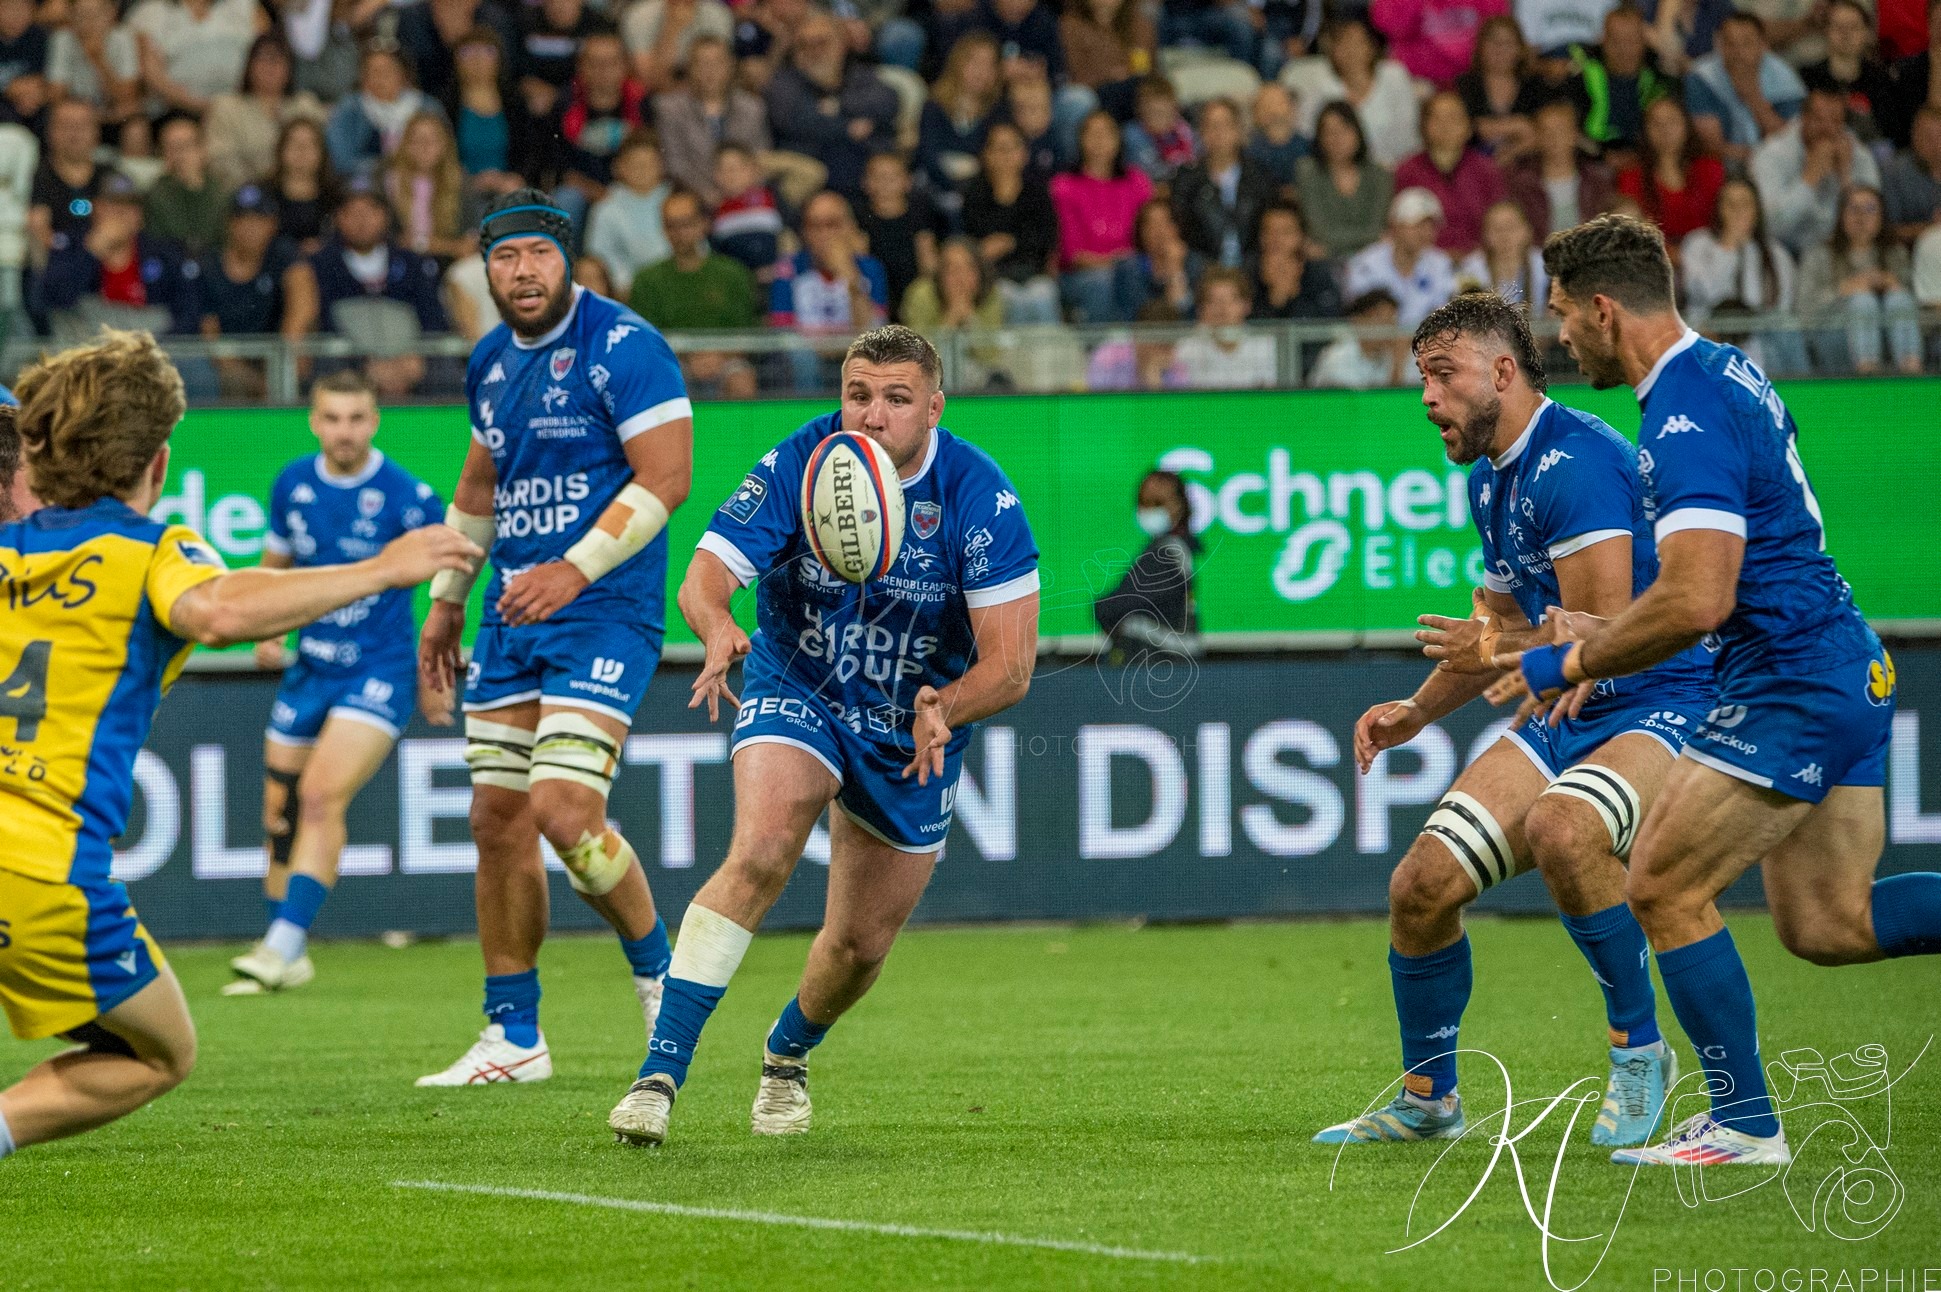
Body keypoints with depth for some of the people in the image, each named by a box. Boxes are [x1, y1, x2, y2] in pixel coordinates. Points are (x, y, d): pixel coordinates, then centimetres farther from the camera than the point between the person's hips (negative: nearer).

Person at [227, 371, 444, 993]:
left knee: (323, 795, -22)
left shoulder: (407, 497, -14)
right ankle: (288, 959, 22)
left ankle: (284, 945, -24)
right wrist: (266, 631, 3)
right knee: (280, 811, 8)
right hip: (309, 669, 6)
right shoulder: (293, 485, 1)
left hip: (379, 672, -6)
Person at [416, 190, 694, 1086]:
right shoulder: (491, 361, 12)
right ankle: (514, 1038, 13)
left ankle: (660, 974, 7)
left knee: (565, 814, -18)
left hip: (605, 612, -8)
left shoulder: (623, 347, -12)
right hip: (515, 614, 8)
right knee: (497, 819, 5)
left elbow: (666, 477, -17)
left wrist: (573, 571, -23)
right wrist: (445, 599, 27)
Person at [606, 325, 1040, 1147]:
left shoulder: (980, 498, -22)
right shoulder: (796, 468, -21)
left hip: (915, 729, 1)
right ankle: (661, 1066, -27)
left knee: (859, 945, 8)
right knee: (761, 853, -29)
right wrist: (718, 628, -50)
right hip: (797, 696, -1)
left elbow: (1010, 663, -22)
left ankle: (789, 1051, 42)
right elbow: (702, 579, -27)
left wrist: (946, 707, -42)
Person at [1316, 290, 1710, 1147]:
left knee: (1558, 828, -38)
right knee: (1420, 887, -3)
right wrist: (1419, 710, 14)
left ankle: (1638, 1049, -17)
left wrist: (1498, 650, -11)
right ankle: (1426, 1100, 19)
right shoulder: (1491, 478, 13)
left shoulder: (1573, 463, -19)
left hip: (1662, 708, -9)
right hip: (1565, 720, 9)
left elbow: (1606, 633, -23)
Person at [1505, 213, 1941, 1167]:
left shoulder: (1686, 421, -20)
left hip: (1790, 686, -10)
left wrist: (1575, 662, -15)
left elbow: (1695, 603, -29)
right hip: (1849, 668, 10)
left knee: (1662, 890, -3)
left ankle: (1744, 1123, 4)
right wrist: (1610, 639, 18)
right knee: (1825, 925, 12)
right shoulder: (1726, 372, 13)